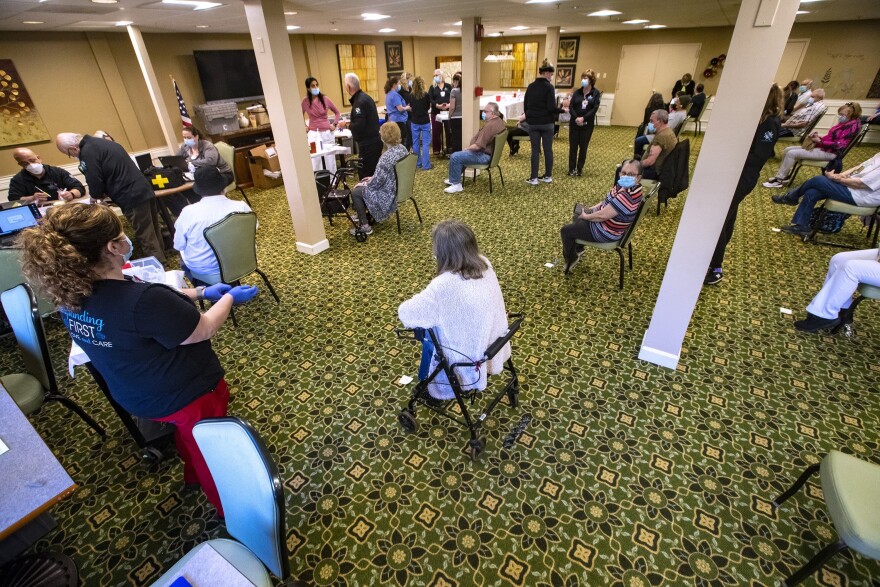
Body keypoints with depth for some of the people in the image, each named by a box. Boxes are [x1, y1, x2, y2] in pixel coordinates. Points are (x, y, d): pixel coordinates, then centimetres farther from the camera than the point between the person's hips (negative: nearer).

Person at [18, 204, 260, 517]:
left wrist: (200, 292, 5)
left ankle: (193, 475, 63)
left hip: (136, 395, 8)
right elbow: (202, 331, -24)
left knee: (188, 432, 36)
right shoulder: (142, 301, -39)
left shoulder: (71, 294, -11)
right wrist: (229, 298, -8)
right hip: (186, 394, -7)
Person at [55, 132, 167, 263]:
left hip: (133, 198, -9)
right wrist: (104, 192, 23)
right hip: (144, 191, 9)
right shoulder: (101, 142, 20)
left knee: (147, 239, -4)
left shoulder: (87, 152, -10)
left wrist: (96, 195, 12)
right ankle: (161, 263, 21)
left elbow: (94, 181, -9)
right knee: (154, 235, 14)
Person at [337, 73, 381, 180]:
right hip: (373, 141, 10)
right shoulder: (364, 97, 12)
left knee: (365, 175, -7)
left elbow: (359, 126, -24)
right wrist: (350, 123, 13)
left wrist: (346, 124, -7)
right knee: (373, 171, 15)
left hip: (368, 144, -10)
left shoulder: (360, 102, -18)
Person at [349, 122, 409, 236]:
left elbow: (377, 182, -23)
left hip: (390, 193, -9)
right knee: (363, 183, 24)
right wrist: (373, 178, 13)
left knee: (355, 192, 5)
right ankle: (364, 215, 40)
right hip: (399, 186, 9)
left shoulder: (386, 157, -30)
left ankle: (365, 227, 11)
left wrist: (364, 184, -4)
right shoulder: (403, 148, -2)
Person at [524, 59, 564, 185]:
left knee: (535, 150, 5)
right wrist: (562, 110, 0)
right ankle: (548, 176, 15)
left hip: (533, 123, 3)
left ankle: (534, 178, 2)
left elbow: (525, 104, 11)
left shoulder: (530, 86, 5)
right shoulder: (549, 87, -10)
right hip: (546, 123, -3)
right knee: (548, 149, 8)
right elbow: (552, 108, -16)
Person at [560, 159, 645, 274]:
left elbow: (602, 215, -32)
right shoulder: (625, 186, -5)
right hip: (608, 221, 10)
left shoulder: (628, 196, -35)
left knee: (566, 231, -1)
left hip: (607, 232, -10)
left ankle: (571, 260, 21)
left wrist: (586, 216, -15)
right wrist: (590, 209, 2)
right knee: (577, 215, 29)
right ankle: (578, 249, 40)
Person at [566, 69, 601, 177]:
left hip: (587, 124, -2)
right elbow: (571, 106, -3)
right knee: (573, 146, 2)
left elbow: (595, 109, -9)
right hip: (574, 123, 2)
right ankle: (572, 168, 11)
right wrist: (576, 118, -18)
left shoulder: (596, 93, -1)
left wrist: (583, 118, -20)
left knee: (583, 147, 5)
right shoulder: (577, 92, 5)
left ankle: (580, 168, 14)